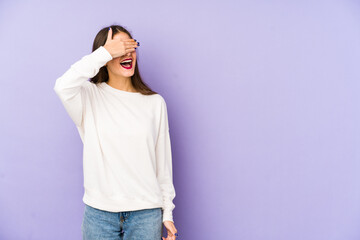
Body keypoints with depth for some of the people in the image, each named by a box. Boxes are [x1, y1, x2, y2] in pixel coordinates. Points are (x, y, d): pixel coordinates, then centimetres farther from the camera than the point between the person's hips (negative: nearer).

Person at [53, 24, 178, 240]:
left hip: (146, 211, 1)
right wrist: (105, 52, -18)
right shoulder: (90, 97, -3)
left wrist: (167, 213, 5)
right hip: (99, 212, -1)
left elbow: (163, 161, 4)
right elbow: (63, 87, -27)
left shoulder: (155, 103, 2)